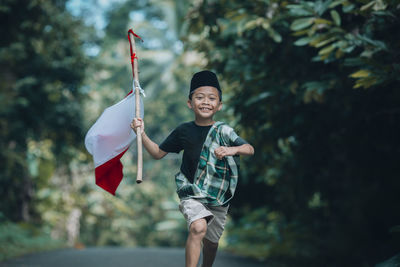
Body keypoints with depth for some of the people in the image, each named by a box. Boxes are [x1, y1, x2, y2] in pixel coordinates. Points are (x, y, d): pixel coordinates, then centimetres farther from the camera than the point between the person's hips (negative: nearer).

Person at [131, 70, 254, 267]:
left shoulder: (223, 131, -5)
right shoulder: (183, 131, -2)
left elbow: (250, 149, -11)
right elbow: (158, 153, 8)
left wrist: (233, 149, -32)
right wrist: (141, 134, -4)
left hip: (219, 198, 2)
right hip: (192, 194, -1)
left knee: (211, 241, 15)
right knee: (198, 227, -29)